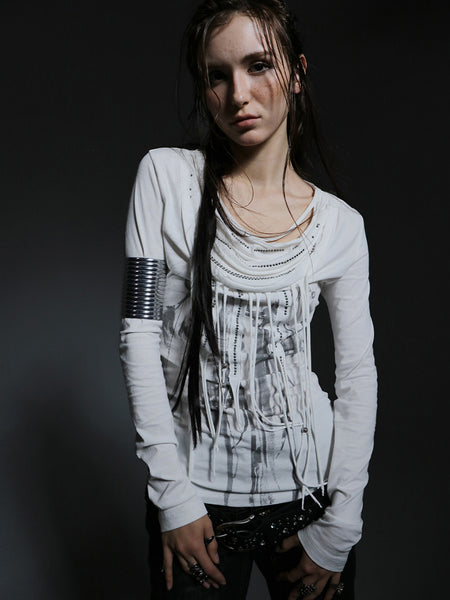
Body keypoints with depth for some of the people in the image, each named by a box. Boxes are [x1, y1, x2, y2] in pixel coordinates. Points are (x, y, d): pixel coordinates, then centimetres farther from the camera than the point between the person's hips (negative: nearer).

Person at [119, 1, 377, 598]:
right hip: (195, 494, -1)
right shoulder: (166, 176, -7)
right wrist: (173, 493, -12)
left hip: (310, 489, 2)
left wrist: (337, 532, -4)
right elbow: (140, 337, -9)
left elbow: (359, 377, -1)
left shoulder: (340, 224, -4)